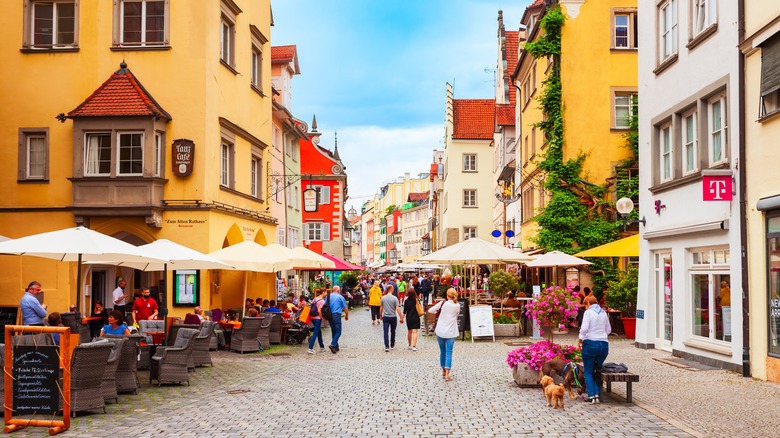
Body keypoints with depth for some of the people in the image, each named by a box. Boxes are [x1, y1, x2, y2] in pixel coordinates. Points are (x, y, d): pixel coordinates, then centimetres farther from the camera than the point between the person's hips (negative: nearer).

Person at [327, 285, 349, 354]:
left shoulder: (328, 297, 11)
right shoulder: (340, 297, -2)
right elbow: (345, 308, 3)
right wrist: (347, 316, 18)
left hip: (329, 315, 6)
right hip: (336, 315, -6)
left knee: (333, 331, 14)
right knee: (338, 332, -3)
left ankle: (336, 347, 17)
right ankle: (333, 345, -21)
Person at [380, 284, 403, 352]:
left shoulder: (383, 298, -2)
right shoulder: (394, 298, -10)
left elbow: (381, 308, 8)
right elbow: (398, 309, -13)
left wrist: (381, 315, 24)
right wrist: (401, 318, -8)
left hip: (385, 317, 1)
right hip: (393, 317, -1)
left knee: (385, 332, -2)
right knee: (393, 332, 16)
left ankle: (387, 346, -14)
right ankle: (392, 345, 29)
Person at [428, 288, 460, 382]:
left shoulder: (443, 303, -8)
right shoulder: (457, 306, -3)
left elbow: (430, 310, -4)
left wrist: (438, 311, 13)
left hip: (440, 331, 0)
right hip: (451, 333, 0)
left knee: (442, 351, 15)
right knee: (449, 353, -1)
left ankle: (443, 371, 27)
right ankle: (447, 375, -10)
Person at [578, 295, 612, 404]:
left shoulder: (588, 312, -6)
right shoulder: (604, 313, 11)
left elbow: (584, 328, -16)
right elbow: (608, 330, 16)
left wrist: (580, 339, -2)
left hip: (590, 343, -5)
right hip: (604, 344, 5)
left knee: (588, 371, 6)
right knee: (597, 370, 16)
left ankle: (591, 396, -1)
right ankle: (597, 394, 6)